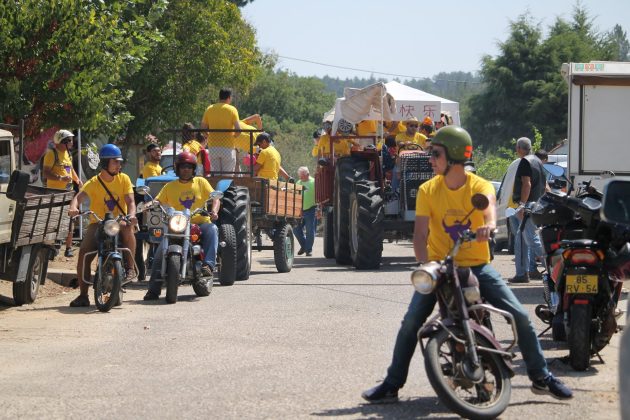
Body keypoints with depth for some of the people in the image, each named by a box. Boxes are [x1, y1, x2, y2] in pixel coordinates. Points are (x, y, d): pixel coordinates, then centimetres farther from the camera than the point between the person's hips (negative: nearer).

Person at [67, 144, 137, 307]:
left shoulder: (124, 179, 4)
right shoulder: (94, 183, -2)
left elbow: (130, 201, -5)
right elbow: (79, 197, -17)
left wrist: (131, 215, -28)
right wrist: (73, 208, -40)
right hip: (98, 223, 0)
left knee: (127, 228, -36)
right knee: (83, 252, -18)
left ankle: (130, 268, -22)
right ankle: (83, 295, -9)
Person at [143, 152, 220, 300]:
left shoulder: (201, 182, 11)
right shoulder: (170, 187, 14)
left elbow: (215, 198, 3)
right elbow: (158, 201, 7)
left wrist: (214, 211, -19)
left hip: (200, 223, -1)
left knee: (212, 230, -35)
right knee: (161, 250, -19)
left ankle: (208, 265, -43)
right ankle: (153, 289, -17)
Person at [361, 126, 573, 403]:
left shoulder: (479, 186, -9)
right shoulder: (428, 190, -4)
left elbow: (488, 207, -32)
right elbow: (420, 232, -14)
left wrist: (489, 225, -57)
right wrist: (425, 265, -33)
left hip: (477, 265, -1)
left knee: (520, 316, -7)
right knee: (411, 322, -15)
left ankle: (542, 378, 8)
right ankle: (391, 385, -5)